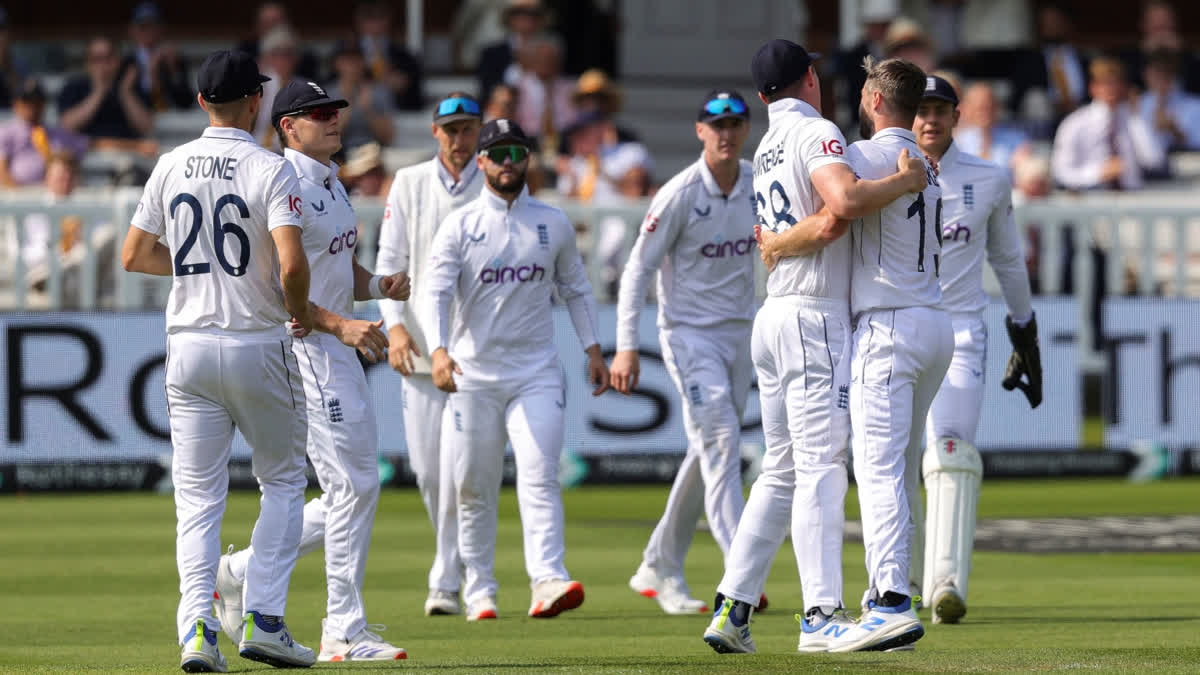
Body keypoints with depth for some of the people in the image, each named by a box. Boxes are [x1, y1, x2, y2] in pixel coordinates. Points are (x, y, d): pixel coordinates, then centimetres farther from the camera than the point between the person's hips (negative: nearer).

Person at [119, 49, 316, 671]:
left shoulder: (170, 166, 3)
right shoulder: (270, 169, -11)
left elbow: (134, 255, 9)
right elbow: (291, 262, -22)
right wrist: (299, 309, -2)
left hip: (189, 347, 3)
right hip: (258, 344, -3)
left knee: (198, 494, 5)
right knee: (282, 480, 13)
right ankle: (263, 621, 3)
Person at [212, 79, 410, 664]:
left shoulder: (330, 183, 17)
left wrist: (379, 285, 4)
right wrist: (340, 324, -27)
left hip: (339, 352, 10)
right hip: (306, 349, -10)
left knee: (350, 493, 11)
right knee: (353, 484, -9)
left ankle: (241, 572, 19)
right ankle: (345, 633, -3)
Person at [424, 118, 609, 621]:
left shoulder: (553, 224, 9)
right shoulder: (459, 226, 0)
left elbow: (575, 288, 19)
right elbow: (437, 292, -11)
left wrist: (593, 350, 12)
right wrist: (439, 351, -27)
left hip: (537, 373, 1)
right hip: (474, 376, -1)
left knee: (539, 476, -15)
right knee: (474, 488, 5)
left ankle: (547, 580, -27)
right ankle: (479, 590, 15)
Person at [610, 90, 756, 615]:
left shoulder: (760, 185, 1)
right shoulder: (681, 194, -14)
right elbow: (638, 268, -12)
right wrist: (626, 348, -17)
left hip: (740, 331, 6)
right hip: (689, 332, -6)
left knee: (711, 451, 12)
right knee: (721, 439, -18)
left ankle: (659, 570, 24)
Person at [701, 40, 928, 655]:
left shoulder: (766, 150, 20)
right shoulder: (816, 132, -8)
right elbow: (845, 200, -26)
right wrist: (905, 182, -13)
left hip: (773, 319, 9)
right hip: (813, 314, -9)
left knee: (781, 471, 13)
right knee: (820, 465, -11)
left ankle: (731, 609, 10)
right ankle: (821, 616, -16)